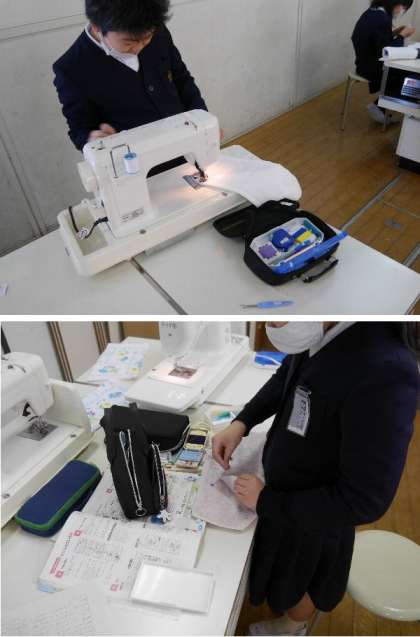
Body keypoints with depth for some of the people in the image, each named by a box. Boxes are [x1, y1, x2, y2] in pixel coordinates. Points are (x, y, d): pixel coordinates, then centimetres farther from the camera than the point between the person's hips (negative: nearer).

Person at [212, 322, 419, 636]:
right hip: (284, 482, 6)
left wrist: (267, 502, -19)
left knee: (298, 583, 27)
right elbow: (286, 377, 4)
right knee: (282, 569, 34)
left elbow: (364, 501, -29)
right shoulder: (323, 333, -20)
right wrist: (241, 422, -8)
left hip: (313, 515, -6)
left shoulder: (384, 374, -42)